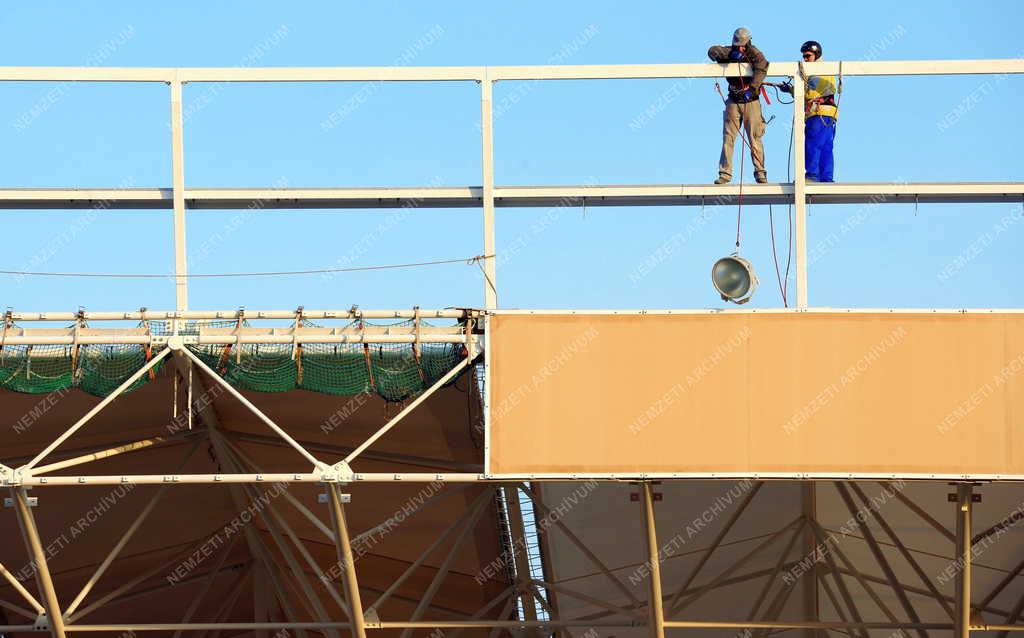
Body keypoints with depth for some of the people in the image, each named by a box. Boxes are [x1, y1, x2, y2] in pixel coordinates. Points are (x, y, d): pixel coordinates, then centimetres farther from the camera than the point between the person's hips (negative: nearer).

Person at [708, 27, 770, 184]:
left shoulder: (754, 54, -6)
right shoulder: (730, 52, 3)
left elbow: (762, 67, -26)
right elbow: (712, 51, -11)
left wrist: (752, 88, -37)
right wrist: (729, 54, -28)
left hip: (751, 101, -2)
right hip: (733, 101, 2)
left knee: (755, 139, -4)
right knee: (728, 138, -2)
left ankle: (760, 173, 3)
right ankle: (725, 174, 0)